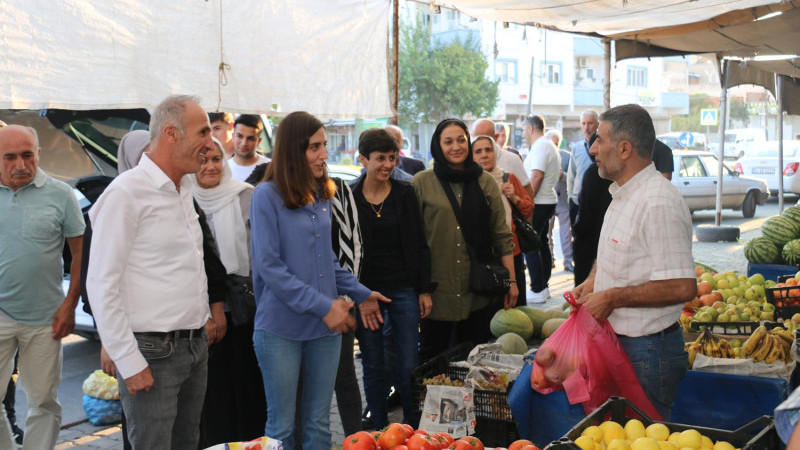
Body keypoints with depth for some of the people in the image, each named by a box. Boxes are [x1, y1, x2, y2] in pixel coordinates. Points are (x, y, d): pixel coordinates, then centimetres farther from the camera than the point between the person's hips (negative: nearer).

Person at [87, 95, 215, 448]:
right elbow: (102, 285, -15)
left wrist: (202, 323, 17)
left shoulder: (184, 189, 12)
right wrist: (129, 363, -16)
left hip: (195, 346, 8)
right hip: (153, 352, -8)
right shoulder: (126, 193, -13)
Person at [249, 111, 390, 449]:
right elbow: (269, 267, -16)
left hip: (326, 328, 5)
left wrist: (359, 294, 8)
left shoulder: (321, 195, 8)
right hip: (281, 329, -5)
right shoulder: (267, 195, -10)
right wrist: (323, 306, -18)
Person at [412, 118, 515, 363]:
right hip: (436, 289, -2)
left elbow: (502, 236, 8)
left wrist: (511, 280, 4)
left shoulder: (485, 182, 8)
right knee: (432, 359, 6)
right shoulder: (421, 183, 0)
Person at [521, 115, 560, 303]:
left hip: (538, 204, -10)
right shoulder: (549, 145, 18)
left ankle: (538, 290, -6)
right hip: (548, 201, 10)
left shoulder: (540, 146, -14)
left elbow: (536, 176, -22)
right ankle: (544, 287, 20)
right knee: (542, 244, 14)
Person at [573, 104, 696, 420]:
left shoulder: (658, 203, -22)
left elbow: (683, 287, -27)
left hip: (647, 352, -9)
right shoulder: (622, 195, 11)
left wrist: (611, 298, -20)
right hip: (618, 343, 10)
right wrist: (592, 283, 7)